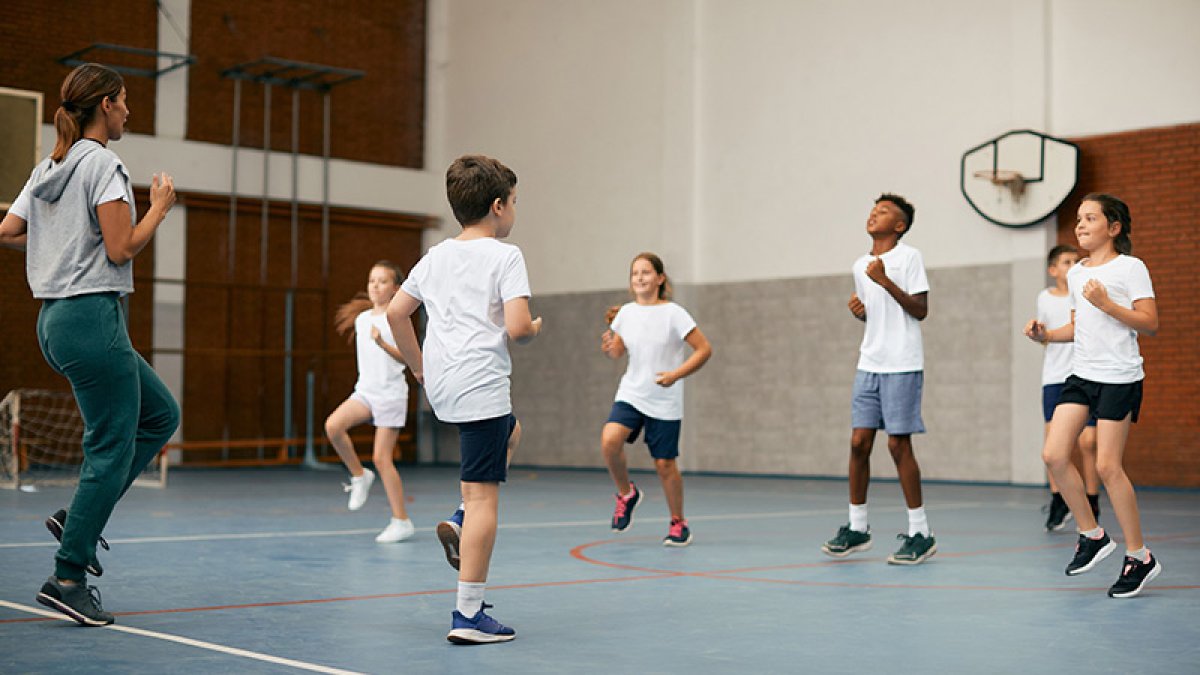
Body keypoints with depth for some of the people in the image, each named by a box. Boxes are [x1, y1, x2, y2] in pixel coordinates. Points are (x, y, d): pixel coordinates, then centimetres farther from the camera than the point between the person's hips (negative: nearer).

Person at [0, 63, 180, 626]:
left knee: (161, 415, 17)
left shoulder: (49, 167, 15)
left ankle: (79, 515, 11)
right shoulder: (102, 162, -11)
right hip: (92, 316, -10)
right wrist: (160, 207, -2)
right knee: (112, 448, -4)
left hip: (57, 319, 10)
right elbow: (121, 248, -16)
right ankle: (69, 577, -1)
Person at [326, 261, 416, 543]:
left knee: (382, 458, -7)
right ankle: (359, 475, 1)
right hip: (365, 390, 6)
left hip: (391, 394, -6)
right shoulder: (362, 318, 11)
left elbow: (404, 356, -17)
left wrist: (382, 343, -32)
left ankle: (402, 521, 5)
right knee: (333, 425, -22)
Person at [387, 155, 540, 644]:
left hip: (440, 385, 8)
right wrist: (536, 328, 6)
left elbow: (396, 313, 14)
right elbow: (517, 328, -16)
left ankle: (462, 523, 17)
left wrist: (418, 365, 22)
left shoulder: (435, 256, 13)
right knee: (483, 497, -6)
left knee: (511, 430, 34)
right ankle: (469, 615, -7)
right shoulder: (505, 257, -6)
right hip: (482, 385, -8)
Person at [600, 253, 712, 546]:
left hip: (665, 401, -3)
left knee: (664, 464, 0)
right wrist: (609, 346, -7)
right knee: (609, 440, -22)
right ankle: (626, 494, 5)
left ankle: (679, 523, 22)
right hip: (630, 394, 3)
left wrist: (676, 374, -21)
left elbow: (704, 349, -10)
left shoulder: (673, 313, -10)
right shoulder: (626, 313, 3)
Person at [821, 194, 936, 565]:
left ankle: (920, 533, 4)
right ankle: (857, 527, 13)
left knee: (898, 444, -6)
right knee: (859, 442, 2)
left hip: (902, 365, -6)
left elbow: (921, 311, -11)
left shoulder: (909, 257, -5)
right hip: (869, 364, 6)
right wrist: (858, 309, 4)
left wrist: (886, 282, -19)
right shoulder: (860, 265, 15)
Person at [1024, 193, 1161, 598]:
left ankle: (1139, 557, 6)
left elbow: (1150, 324, -12)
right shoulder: (1075, 273, 14)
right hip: (1081, 375, 7)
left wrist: (1107, 303, -21)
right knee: (1054, 455, -5)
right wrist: (1047, 335, 7)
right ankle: (1091, 535, 13)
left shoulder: (1130, 267, -6)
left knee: (1107, 466, -8)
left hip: (1120, 378, -7)